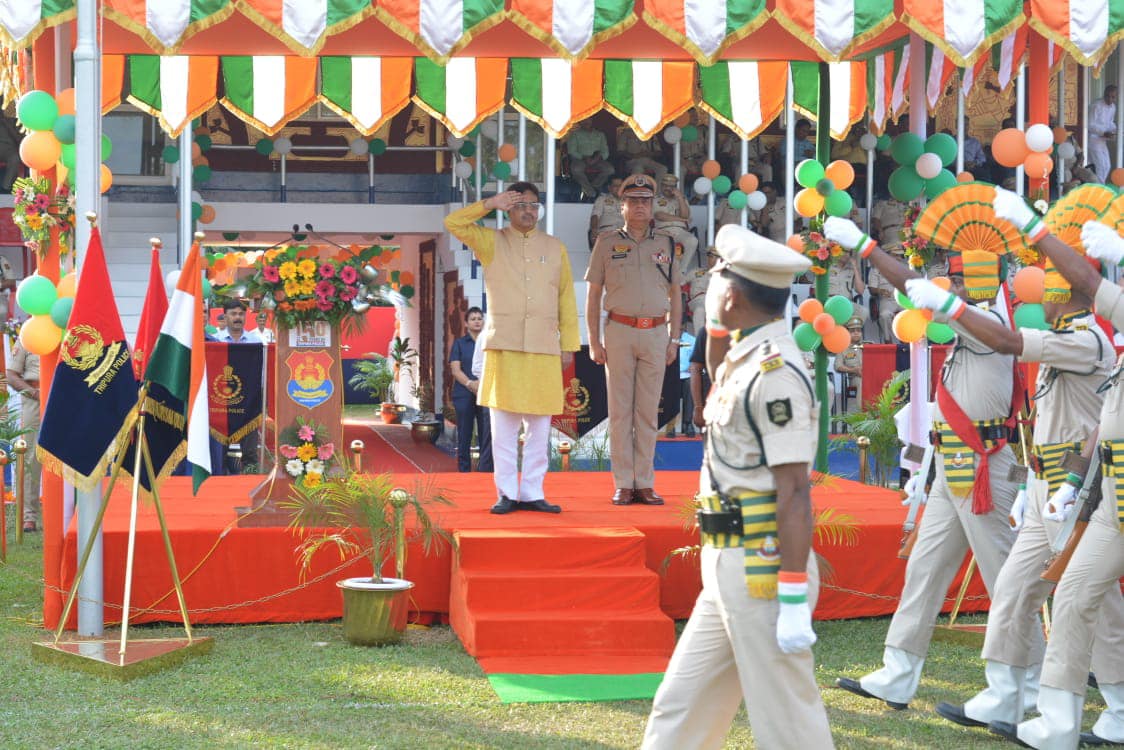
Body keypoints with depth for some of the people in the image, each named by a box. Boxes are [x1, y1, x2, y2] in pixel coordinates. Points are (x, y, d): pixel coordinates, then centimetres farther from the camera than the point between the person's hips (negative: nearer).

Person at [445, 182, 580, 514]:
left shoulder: (555, 248, 14)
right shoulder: (491, 242, 8)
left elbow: (566, 299, 12)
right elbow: (453, 223, -4)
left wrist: (569, 345, 7)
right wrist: (489, 204, -8)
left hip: (544, 348, 2)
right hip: (503, 345, -2)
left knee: (540, 424, 2)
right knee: (504, 423, -2)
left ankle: (533, 493, 8)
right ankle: (507, 494, 3)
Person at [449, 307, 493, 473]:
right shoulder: (459, 343, 9)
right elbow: (455, 369, -1)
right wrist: (470, 384, -19)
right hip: (465, 395, -1)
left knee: (487, 434, -7)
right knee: (464, 436, 1)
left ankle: (485, 471, -7)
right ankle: (463, 471, 5)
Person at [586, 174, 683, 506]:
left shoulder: (665, 244, 11)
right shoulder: (607, 243, 5)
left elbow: (675, 295, 15)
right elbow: (593, 294, 5)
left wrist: (673, 339, 7)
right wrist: (593, 341, -2)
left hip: (656, 333, 2)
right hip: (619, 331, -2)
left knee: (648, 411, 4)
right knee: (620, 410, -1)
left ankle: (645, 483, 7)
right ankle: (623, 485, 2)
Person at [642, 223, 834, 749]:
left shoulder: (775, 372, -18)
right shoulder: (743, 360, 12)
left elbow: (794, 494, -20)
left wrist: (794, 603, -22)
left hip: (762, 572, -10)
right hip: (727, 571, 10)